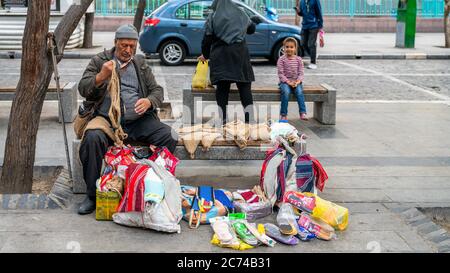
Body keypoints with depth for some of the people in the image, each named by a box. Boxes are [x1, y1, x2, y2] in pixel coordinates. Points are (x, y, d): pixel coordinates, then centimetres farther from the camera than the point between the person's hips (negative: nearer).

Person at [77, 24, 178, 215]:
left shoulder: (141, 63, 18)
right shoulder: (99, 61, 11)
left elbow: (157, 90, 16)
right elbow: (83, 88, 4)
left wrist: (149, 101, -9)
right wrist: (101, 76, -16)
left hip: (138, 121, 2)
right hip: (107, 119, -2)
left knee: (170, 136, -23)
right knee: (92, 138, -34)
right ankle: (92, 195, -19)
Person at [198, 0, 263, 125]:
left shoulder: (212, 17, 3)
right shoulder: (240, 13, 9)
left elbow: (207, 39, 1)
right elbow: (251, 29, 24)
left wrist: (205, 55, 16)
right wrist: (254, 21, 46)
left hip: (220, 56, -1)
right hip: (240, 54, 1)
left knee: (222, 87, 2)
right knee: (244, 86, 4)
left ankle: (222, 119, 0)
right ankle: (250, 119, 1)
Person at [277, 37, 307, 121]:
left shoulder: (298, 59, 7)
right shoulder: (281, 59, 0)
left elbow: (301, 73, 4)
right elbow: (280, 73, -5)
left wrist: (298, 82, -14)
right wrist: (288, 82, -17)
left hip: (296, 82, 2)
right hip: (285, 82, -2)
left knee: (299, 92, -29)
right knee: (286, 92, -32)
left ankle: (303, 113, -28)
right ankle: (283, 114, -25)